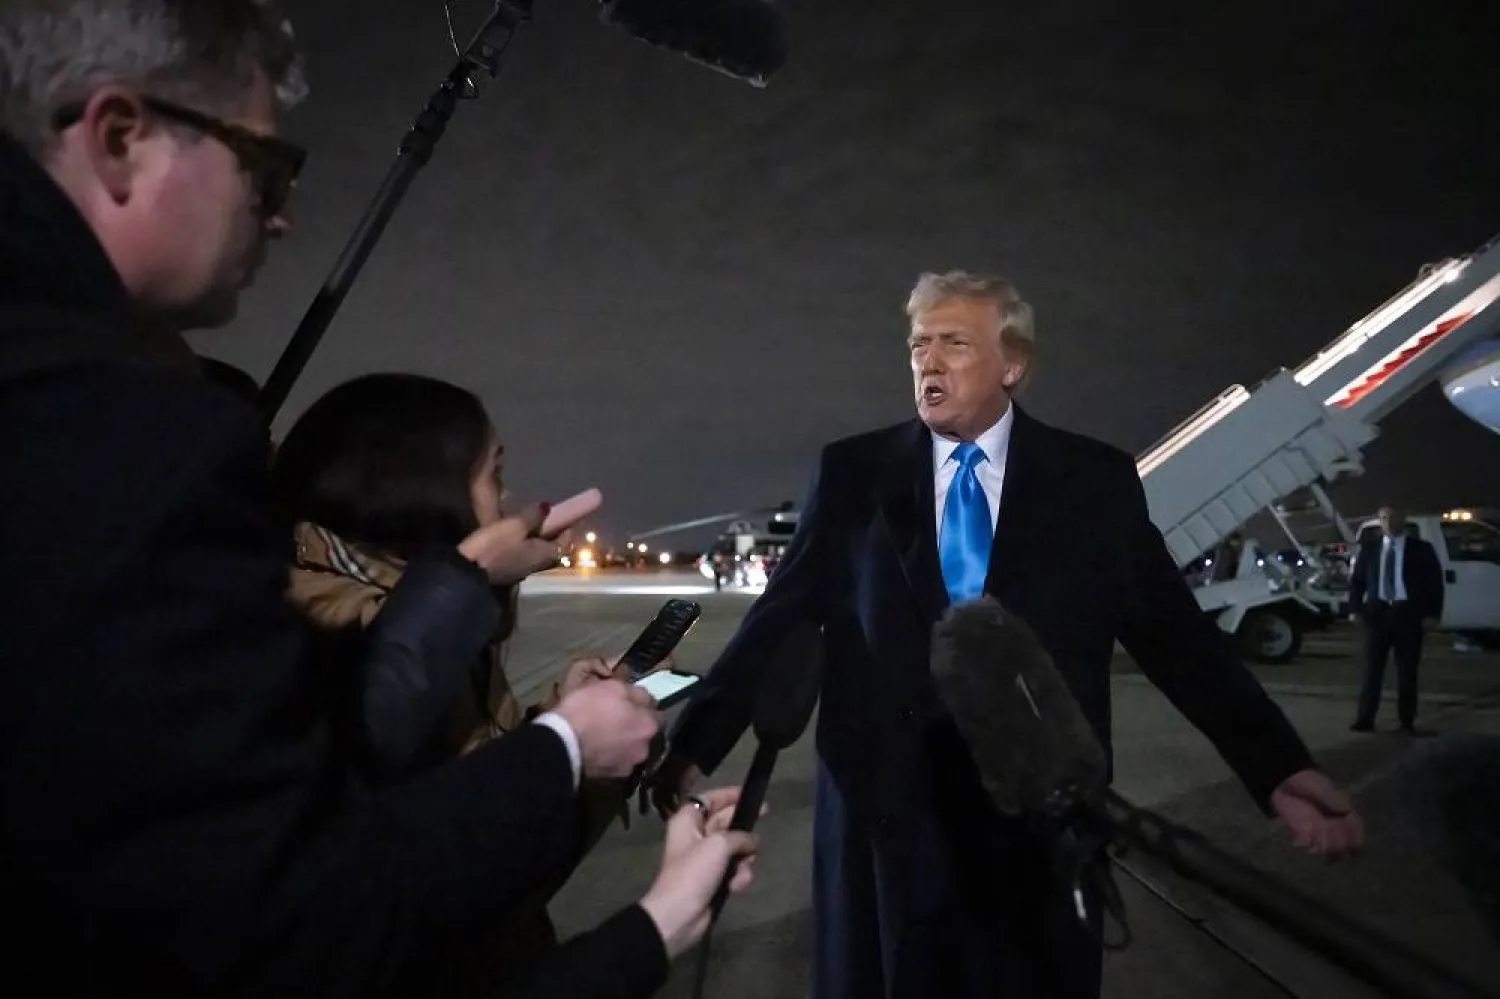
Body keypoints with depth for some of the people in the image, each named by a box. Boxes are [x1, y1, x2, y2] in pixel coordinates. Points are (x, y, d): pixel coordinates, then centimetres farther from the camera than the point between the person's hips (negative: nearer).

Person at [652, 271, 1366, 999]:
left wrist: (1279, 769, -9)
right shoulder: (852, 473, 1)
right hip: (883, 804, 1)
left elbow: (1174, 631, -1)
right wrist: (694, 743, -6)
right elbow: (778, 619, 0)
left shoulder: (1095, 481, 1)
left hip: (1040, 812, 0)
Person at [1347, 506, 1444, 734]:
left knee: (1407, 670, 5)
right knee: (1371, 667, 1)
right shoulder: (1369, 547, 6)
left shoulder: (1421, 549, 1)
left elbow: (1435, 582, 3)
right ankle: (1365, 719, 3)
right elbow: (1356, 579, 9)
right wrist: (1355, 608, -1)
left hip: (1409, 612, -1)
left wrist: (1432, 613, -6)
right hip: (1377, 611, 1)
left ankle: (1407, 722, 14)